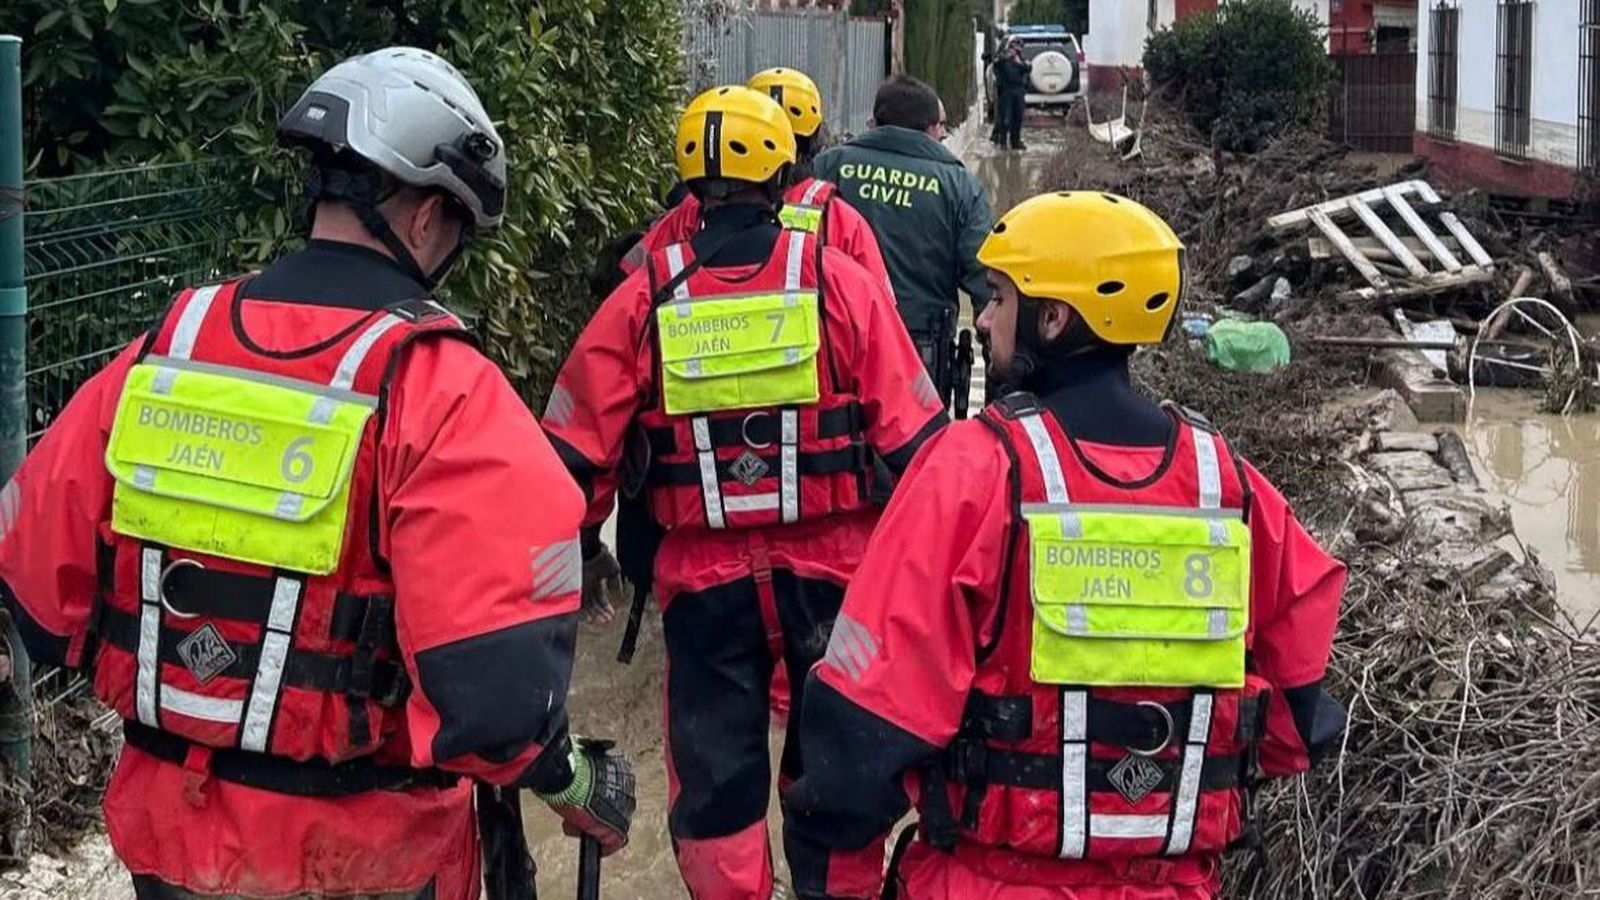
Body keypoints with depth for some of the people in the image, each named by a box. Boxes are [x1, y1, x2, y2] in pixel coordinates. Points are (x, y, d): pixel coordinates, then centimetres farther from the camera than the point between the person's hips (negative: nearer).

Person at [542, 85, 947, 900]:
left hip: (703, 578, 0)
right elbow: (911, 435, -6)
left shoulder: (646, 297, -5)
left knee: (715, 779, 13)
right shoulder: (839, 281, -7)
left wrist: (582, 546, 14)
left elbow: (577, 446, -1)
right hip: (832, 567, 0)